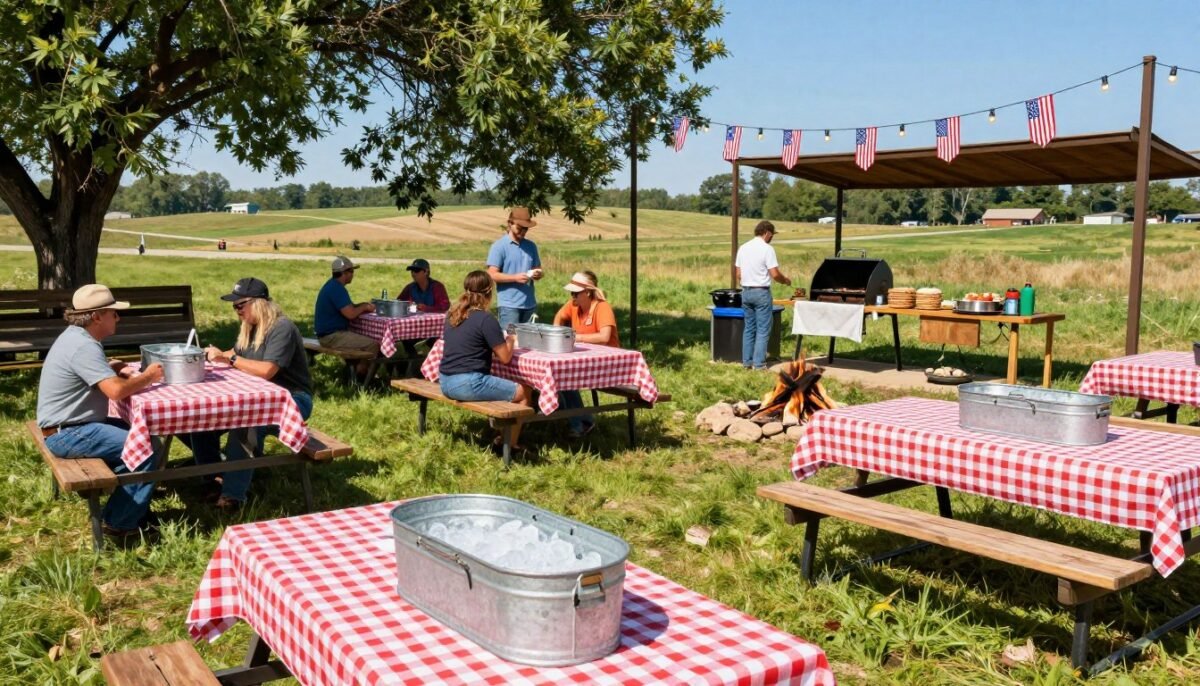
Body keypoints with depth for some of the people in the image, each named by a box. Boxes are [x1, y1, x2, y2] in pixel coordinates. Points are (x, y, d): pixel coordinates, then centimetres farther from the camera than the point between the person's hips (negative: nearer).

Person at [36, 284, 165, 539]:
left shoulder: (77, 336, 9)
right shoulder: (83, 346, -24)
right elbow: (116, 390, -32)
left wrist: (111, 369, 4)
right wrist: (147, 377, -14)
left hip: (69, 425, 11)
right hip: (67, 434, -11)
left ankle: (130, 503, 20)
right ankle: (119, 523, -7)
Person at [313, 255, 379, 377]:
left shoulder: (333, 285, 15)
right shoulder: (337, 289, -19)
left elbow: (348, 307, 20)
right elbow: (350, 314, -25)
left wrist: (363, 305, 5)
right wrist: (364, 307, -6)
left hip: (330, 333, 11)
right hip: (332, 336, -11)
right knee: (373, 344, -19)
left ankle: (354, 368, 16)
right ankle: (360, 374, -3)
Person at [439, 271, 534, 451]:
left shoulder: (452, 314, 10)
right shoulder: (485, 319, -14)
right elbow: (505, 357, -10)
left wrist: (499, 340, 19)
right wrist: (510, 340, 10)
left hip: (445, 382, 9)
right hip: (468, 384, -9)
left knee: (506, 386, 29)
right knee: (524, 391, 5)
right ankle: (509, 444, 10)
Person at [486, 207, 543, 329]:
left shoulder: (531, 246, 13)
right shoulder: (499, 246, -4)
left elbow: (538, 269, 19)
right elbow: (492, 275, -10)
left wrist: (538, 274, -6)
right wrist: (515, 277, -20)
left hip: (530, 304, 6)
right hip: (509, 305, -6)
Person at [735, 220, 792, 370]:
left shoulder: (743, 248, 7)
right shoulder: (767, 249, -12)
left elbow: (738, 274, 9)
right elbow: (775, 274, -14)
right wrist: (786, 281, 4)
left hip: (746, 291, 6)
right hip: (761, 292, -6)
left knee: (748, 328, 12)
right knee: (763, 330, 0)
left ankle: (747, 362, 14)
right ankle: (759, 363, -1)